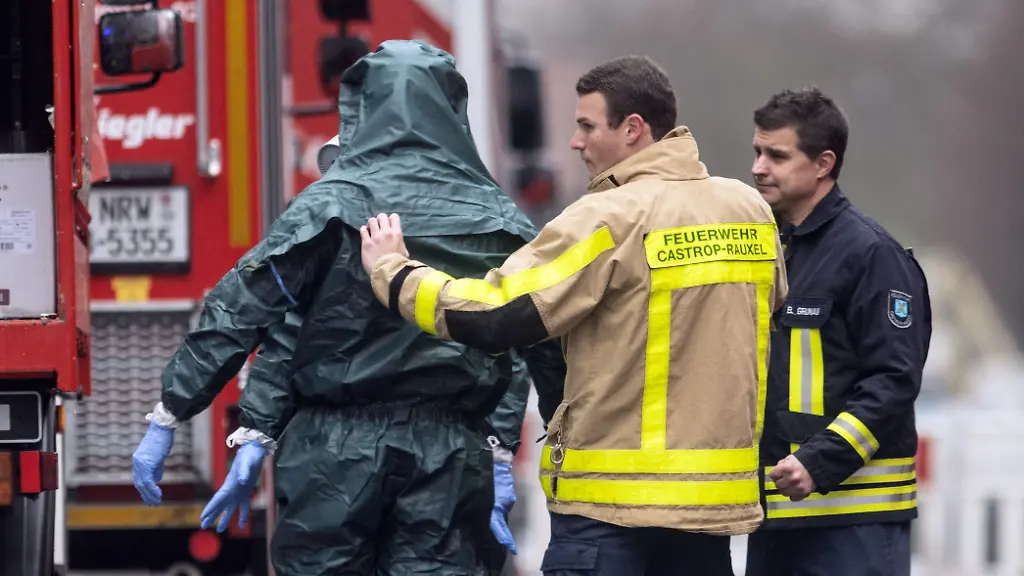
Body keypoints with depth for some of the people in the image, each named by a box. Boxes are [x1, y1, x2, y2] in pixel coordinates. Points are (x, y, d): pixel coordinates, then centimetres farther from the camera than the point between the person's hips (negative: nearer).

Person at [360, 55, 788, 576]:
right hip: (717, 495, 7)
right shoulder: (750, 211, 6)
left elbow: (491, 320, -14)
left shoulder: (609, 220, -13)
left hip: (611, 499, -7)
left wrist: (391, 269, 0)